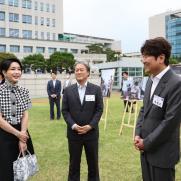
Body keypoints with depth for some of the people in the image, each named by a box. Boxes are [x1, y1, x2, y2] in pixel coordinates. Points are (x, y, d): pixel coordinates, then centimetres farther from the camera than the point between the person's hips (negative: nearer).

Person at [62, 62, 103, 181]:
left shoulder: (96, 89, -1)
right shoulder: (68, 90, 3)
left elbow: (99, 109, -3)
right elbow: (65, 110, 1)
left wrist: (90, 126, -14)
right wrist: (73, 125, -13)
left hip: (91, 132, 0)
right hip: (74, 133, 1)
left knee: (93, 163, 13)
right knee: (74, 163, 13)